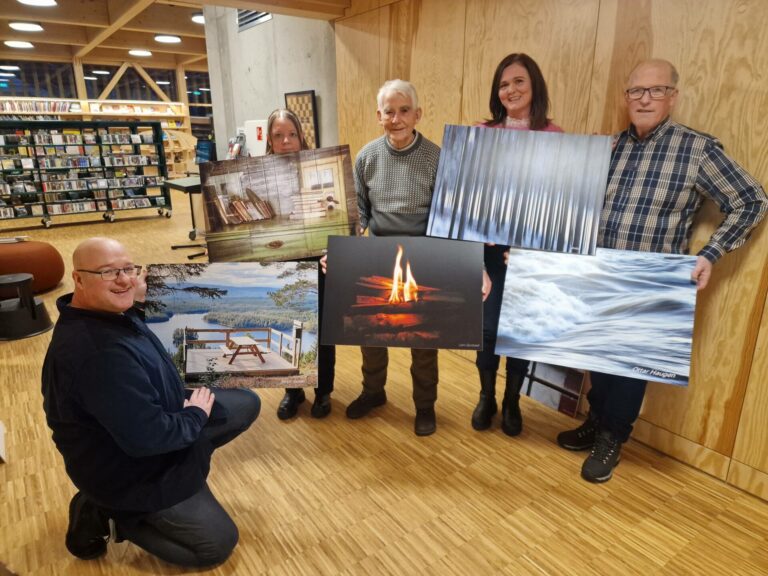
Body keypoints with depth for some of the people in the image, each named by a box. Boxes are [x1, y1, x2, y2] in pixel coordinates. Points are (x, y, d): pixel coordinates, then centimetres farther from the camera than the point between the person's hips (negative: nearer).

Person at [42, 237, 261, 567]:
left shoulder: (108, 312, -6)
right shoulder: (95, 352, -37)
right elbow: (146, 437, -35)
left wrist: (138, 304, 1)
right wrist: (196, 416, -16)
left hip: (156, 420, 9)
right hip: (128, 469, -9)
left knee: (247, 404, 12)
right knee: (218, 544, 2)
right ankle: (104, 514, 8)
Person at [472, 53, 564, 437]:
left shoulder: (554, 135, 0)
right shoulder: (484, 133, 5)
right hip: (490, 245, 1)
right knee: (488, 326, 4)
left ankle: (512, 401, 29)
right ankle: (486, 397, 28)